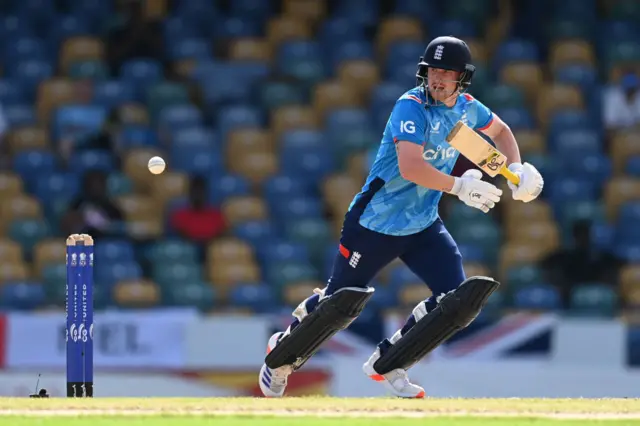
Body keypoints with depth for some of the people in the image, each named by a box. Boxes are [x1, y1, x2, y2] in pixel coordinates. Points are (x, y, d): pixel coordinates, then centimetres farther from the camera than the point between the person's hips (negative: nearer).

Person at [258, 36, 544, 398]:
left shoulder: (467, 108, 1)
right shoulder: (412, 107, -21)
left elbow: (500, 130, 24)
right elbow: (410, 168, -35)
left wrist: (516, 168, 8)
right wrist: (460, 187, -34)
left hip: (424, 225, 6)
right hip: (376, 222, -6)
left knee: (460, 299, -10)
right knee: (342, 302, 0)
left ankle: (387, 365, 5)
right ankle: (281, 353, 28)